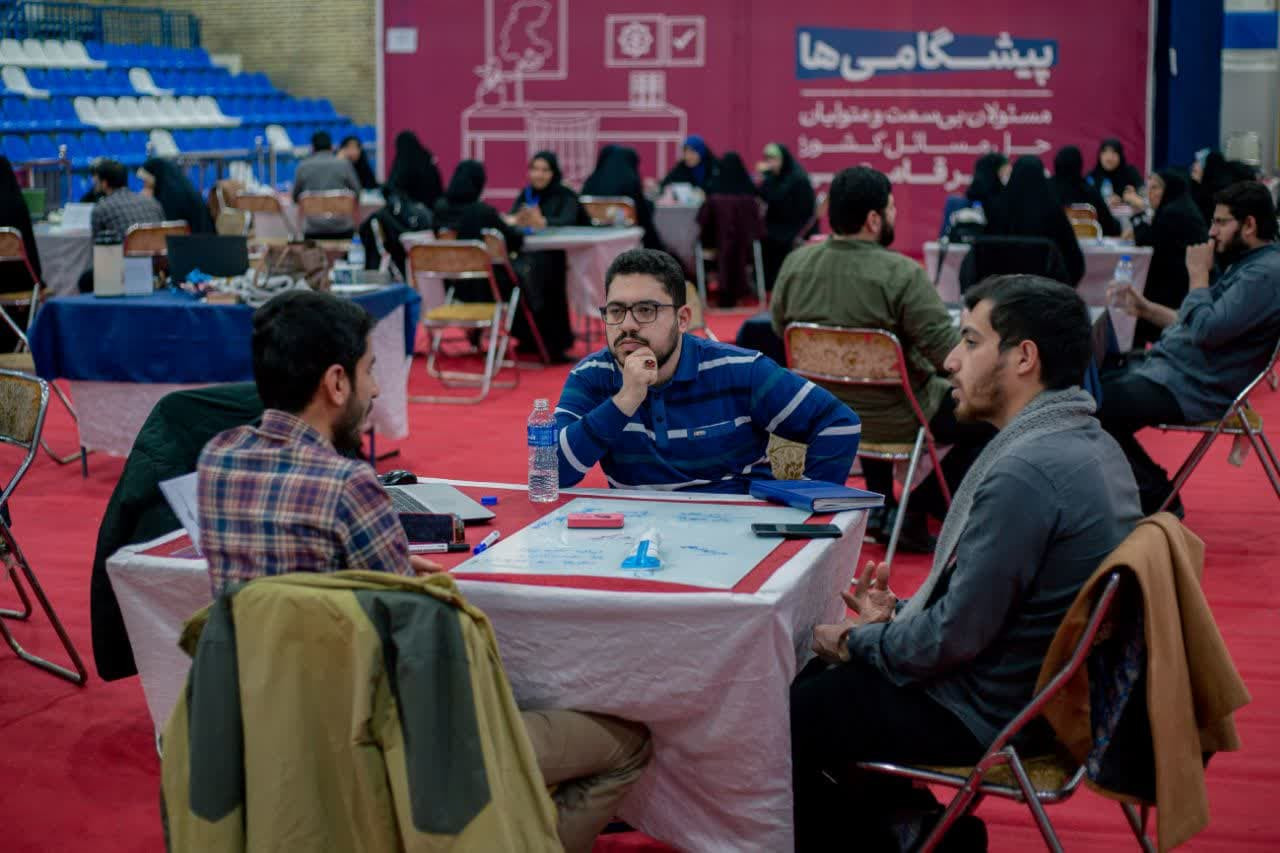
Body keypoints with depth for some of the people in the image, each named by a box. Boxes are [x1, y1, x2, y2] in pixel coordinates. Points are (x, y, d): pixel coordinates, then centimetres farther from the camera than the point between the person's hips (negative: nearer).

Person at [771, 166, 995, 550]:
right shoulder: (902, 274, -24)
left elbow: (779, 326, 9)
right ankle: (914, 514, 6)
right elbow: (949, 353, -24)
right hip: (894, 421, -6)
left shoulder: (794, 264, -8)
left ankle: (880, 503, 34)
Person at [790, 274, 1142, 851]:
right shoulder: (1086, 440, 4)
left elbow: (956, 635, -24)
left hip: (989, 715, -10)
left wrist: (857, 642, -8)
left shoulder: (1025, 471, -27)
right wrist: (902, 614, 7)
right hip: (1043, 689, 10)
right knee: (816, 677, 20)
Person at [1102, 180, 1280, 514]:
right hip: (1170, 365, 11)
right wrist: (1145, 308, 11)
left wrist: (1198, 274, -14)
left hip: (1193, 388, -11)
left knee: (1099, 408, -19)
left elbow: (1207, 330, -26)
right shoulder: (1248, 263, 15)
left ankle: (1158, 499, -4)